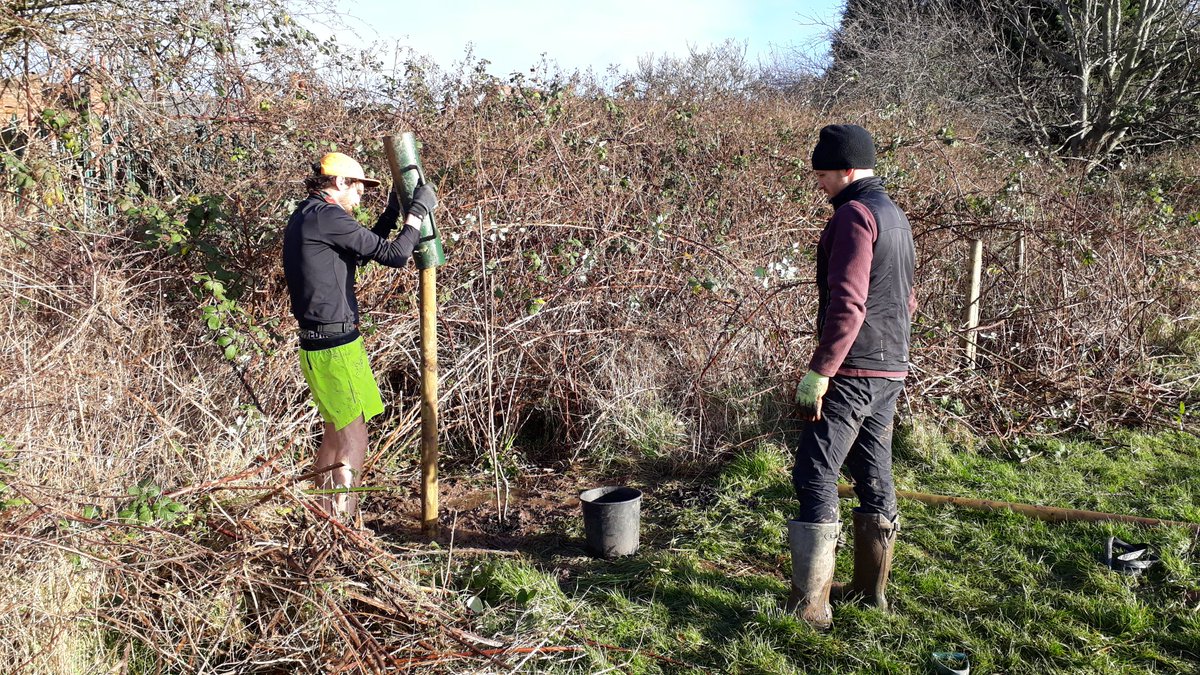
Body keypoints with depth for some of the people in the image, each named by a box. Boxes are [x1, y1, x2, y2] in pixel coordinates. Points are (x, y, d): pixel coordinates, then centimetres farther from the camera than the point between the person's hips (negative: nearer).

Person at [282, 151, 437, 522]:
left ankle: (326, 517, 32)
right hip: (336, 346, -10)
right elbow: (393, 255, -16)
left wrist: (392, 212, 22)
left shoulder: (303, 217, 14)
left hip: (317, 344, 10)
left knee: (335, 432, 20)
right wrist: (417, 212, -4)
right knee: (354, 440, -4)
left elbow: (364, 249, 24)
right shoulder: (328, 216, -16)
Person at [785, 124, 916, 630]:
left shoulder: (855, 214, -14)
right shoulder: (894, 215, 17)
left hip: (852, 371, -10)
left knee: (815, 478, -6)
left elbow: (847, 303, -23)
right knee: (873, 476, 15)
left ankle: (808, 605, -5)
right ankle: (870, 589, 25)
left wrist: (818, 371, -22)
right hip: (890, 370, 10)